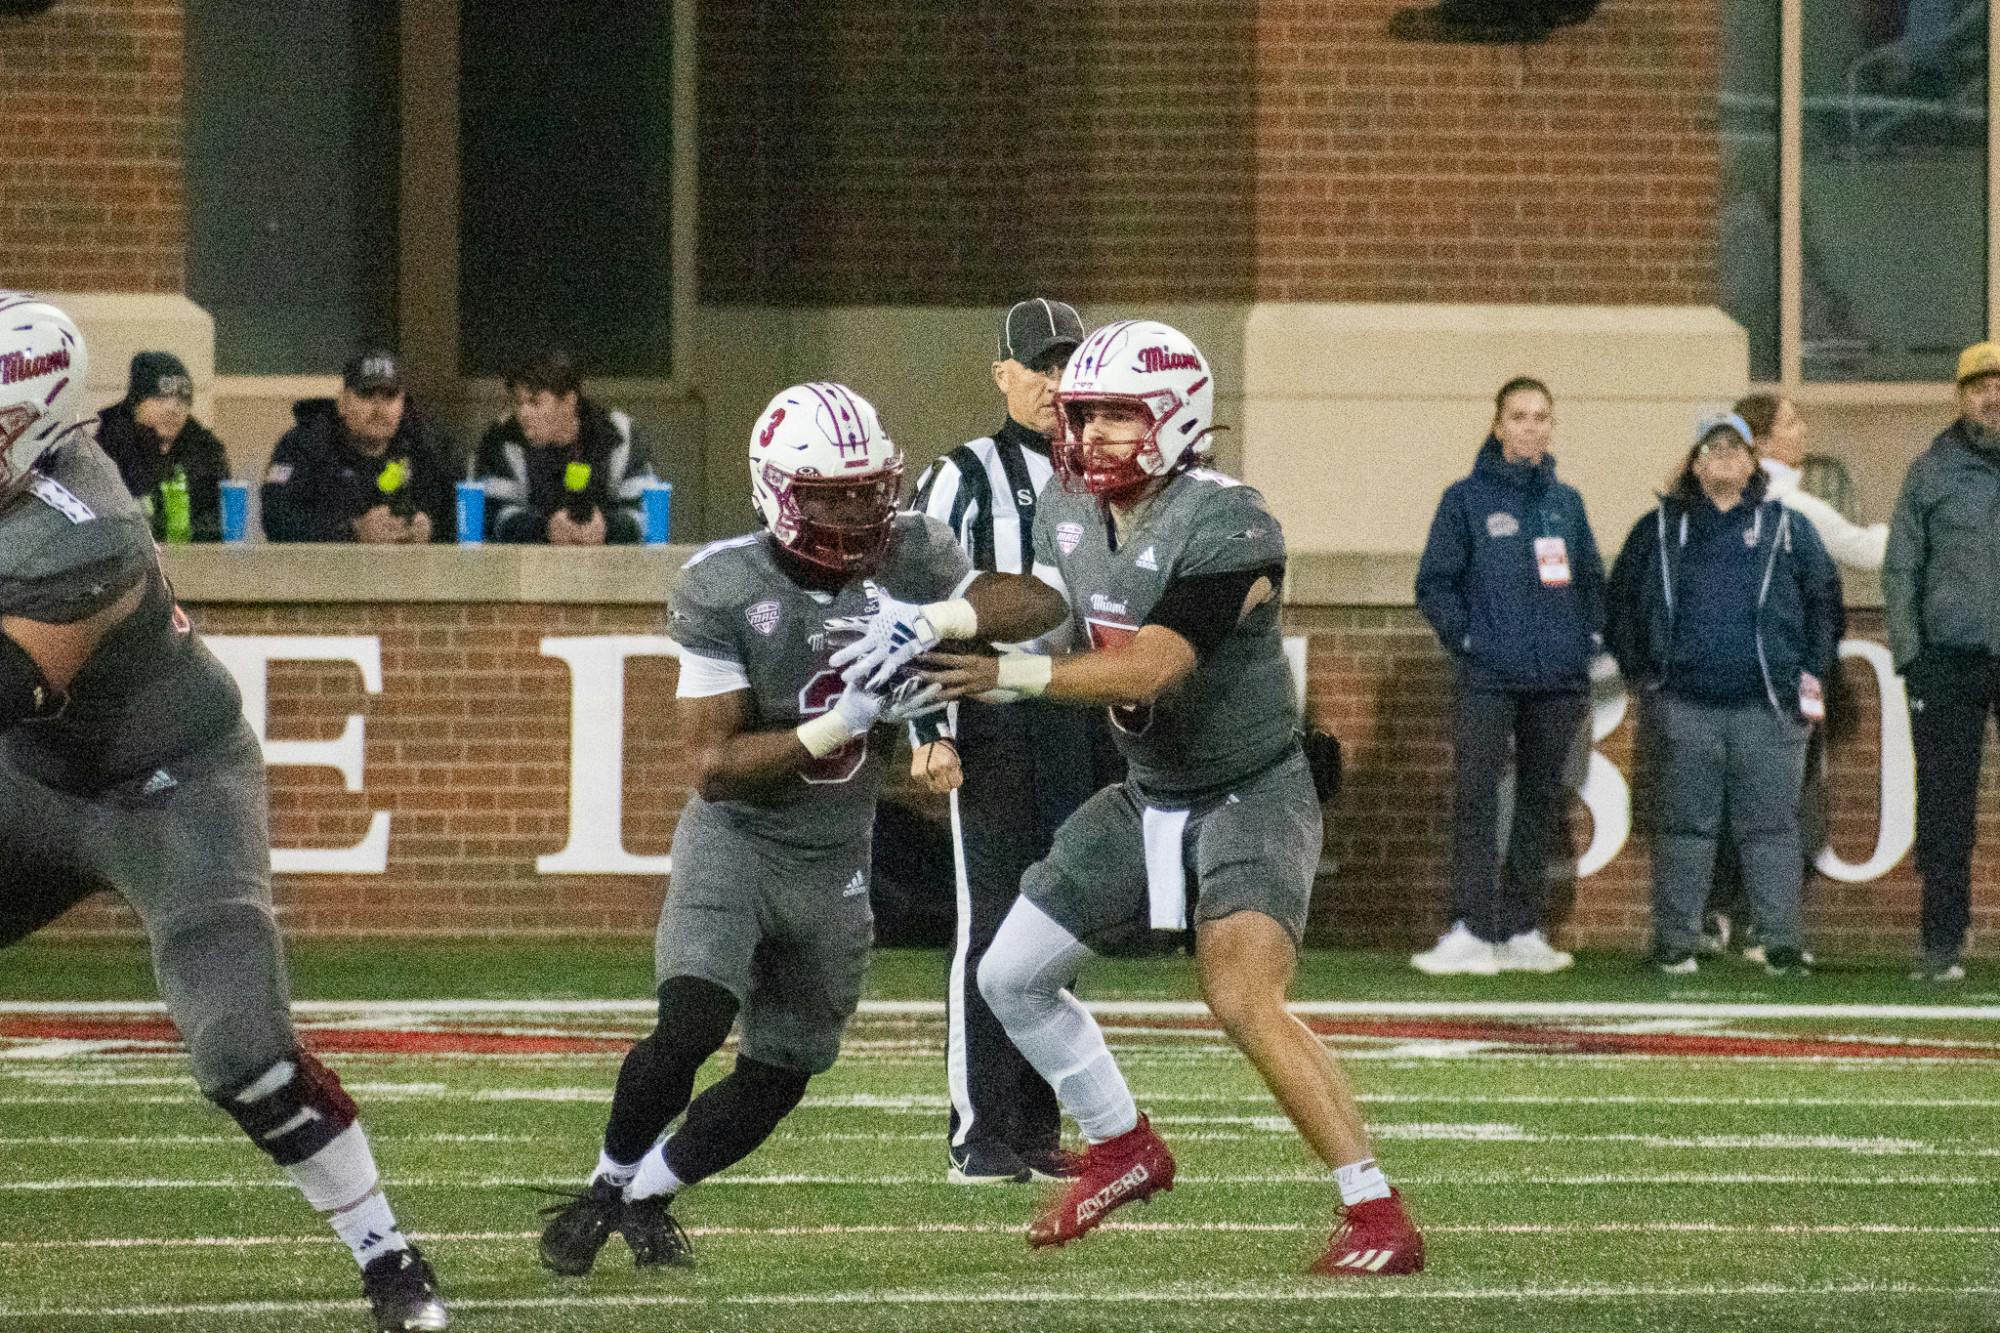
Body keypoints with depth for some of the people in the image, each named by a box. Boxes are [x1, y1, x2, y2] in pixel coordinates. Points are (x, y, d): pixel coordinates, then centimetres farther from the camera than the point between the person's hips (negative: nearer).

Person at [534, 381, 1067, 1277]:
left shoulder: (908, 556, -8)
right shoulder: (723, 588, -19)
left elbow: (1041, 602, -13)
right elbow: (716, 766, -21)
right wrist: (841, 724, -32)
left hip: (835, 866, 5)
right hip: (737, 840, -5)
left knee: (778, 1081, 11)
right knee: (689, 1027, -25)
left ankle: (647, 1193, 35)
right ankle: (607, 1185, 0)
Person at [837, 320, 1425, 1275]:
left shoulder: (1225, 527, -24)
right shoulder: (1067, 514, 0)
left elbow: (1153, 668, -31)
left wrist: (1013, 675, -39)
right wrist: (930, 625, -16)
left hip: (1251, 794, -8)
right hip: (1148, 797, 8)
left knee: (1243, 1000, -26)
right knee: (1012, 977, 11)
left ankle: (1379, 1218, -22)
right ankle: (1126, 1150, 31)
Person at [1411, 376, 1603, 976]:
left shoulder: (1565, 502, 13)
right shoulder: (1467, 499, 1)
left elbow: (1591, 578, 21)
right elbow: (1435, 584, 0)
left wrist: (1588, 638, 9)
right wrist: (1466, 638, -9)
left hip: (1559, 681, 5)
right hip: (1489, 680, -5)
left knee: (1542, 802, 8)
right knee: (1476, 797, -13)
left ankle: (1523, 931, 14)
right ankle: (1472, 931, -16)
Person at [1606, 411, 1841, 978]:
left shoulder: (1785, 528, 10)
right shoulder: (1661, 530, 11)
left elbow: (1823, 598, 15)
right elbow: (1620, 598, 18)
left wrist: (1813, 671, 7)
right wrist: (1637, 667, 9)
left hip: (1767, 707, 0)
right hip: (1684, 706, 0)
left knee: (1770, 825, -2)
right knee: (1684, 826, 2)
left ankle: (1782, 942, 0)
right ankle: (1675, 943, 7)